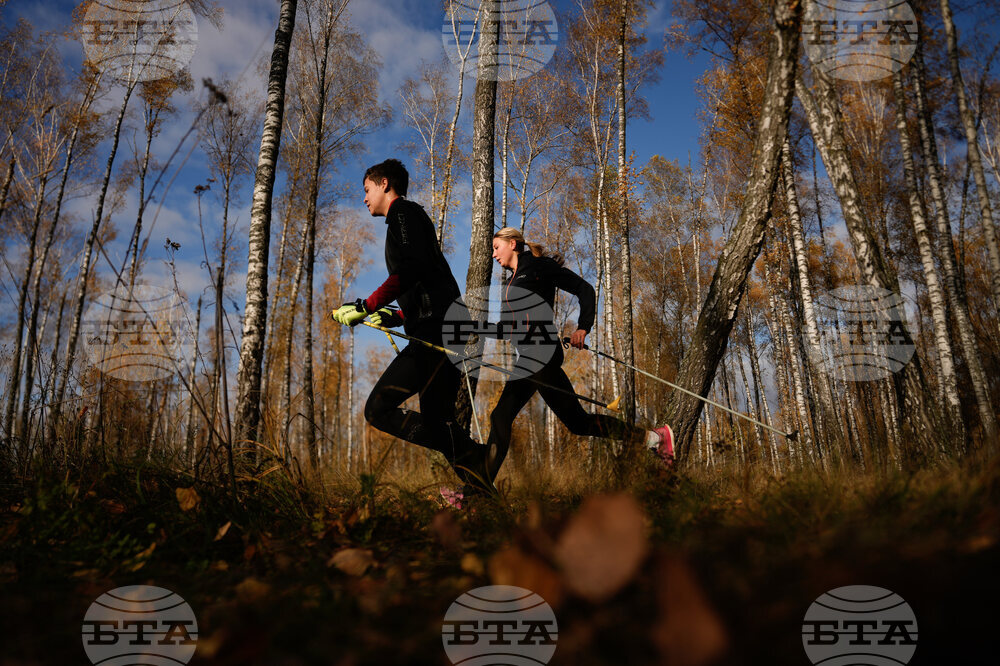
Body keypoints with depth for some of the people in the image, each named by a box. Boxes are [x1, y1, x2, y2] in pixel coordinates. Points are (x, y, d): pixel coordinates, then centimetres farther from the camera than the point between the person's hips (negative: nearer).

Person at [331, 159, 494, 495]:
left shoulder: (403, 212, 2)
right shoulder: (412, 219, 32)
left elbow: (413, 268, -17)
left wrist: (366, 306, -20)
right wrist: (395, 317, 34)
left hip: (437, 331, -10)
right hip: (444, 333, 10)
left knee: (378, 409, -13)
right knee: (436, 422, 10)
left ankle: (469, 454, -17)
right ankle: (484, 490, 6)